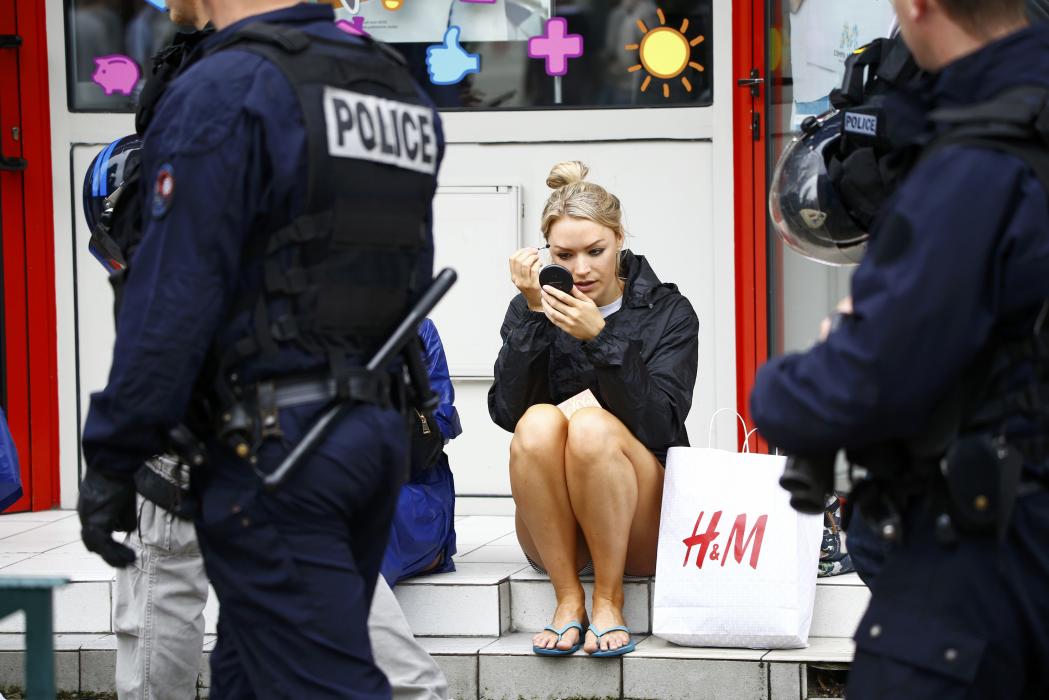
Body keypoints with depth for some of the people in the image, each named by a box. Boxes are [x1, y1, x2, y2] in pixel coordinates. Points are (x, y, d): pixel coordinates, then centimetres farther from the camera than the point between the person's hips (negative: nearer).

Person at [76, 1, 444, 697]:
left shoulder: (223, 91, -11)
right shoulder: (401, 88, 13)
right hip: (379, 430, 8)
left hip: (276, 441, -8)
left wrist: (112, 458, -9)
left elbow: (173, 297, -15)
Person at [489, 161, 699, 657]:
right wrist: (532, 314, -15)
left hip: (640, 532, -2)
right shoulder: (530, 311, 7)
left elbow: (661, 426, -13)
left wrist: (600, 339, -22)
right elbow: (507, 412, -8)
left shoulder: (667, 311, 2)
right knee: (540, 422, -29)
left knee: (592, 425, -31)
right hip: (555, 535, 2)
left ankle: (609, 602, -19)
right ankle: (568, 602, -21)